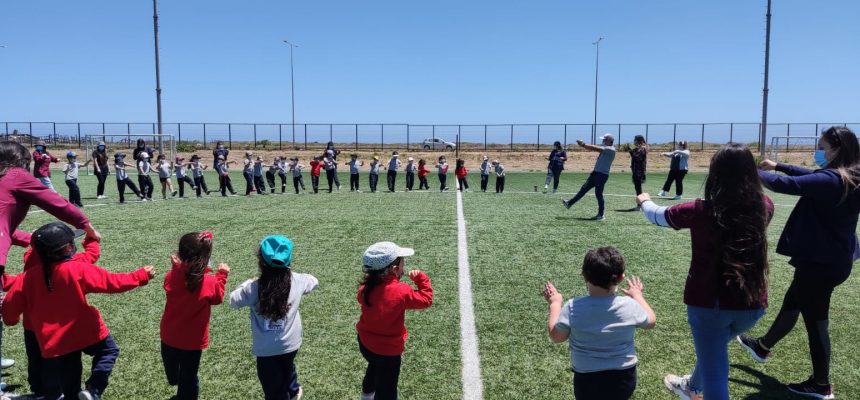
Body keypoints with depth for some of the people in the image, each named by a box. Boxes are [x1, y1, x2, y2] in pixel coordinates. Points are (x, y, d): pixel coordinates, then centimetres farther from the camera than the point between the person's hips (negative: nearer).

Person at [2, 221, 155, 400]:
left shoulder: (27, 277, -6)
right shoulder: (79, 270, -16)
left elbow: (10, 306, 2)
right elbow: (113, 282, -14)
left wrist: (11, 319, 26)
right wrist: (142, 276, -3)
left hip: (54, 343, 4)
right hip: (85, 333, -4)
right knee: (109, 350, 22)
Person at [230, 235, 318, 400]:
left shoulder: (254, 288, -23)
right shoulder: (297, 281, -13)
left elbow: (234, 301, -5)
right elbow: (314, 281, 9)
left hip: (266, 350, -4)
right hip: (291, 344, 4)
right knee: (287, 366, 36)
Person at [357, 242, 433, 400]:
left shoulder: (366, 288, -15)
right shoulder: (401, 292, -27)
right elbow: (426, 299, -13)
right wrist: (421, 278, -4)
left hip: (365, 342, 6)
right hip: (388, 351, -6)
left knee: (375, 366, 37)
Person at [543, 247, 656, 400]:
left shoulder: (573, 308, -18)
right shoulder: (630, 306, -12)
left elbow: (556, 337, -3)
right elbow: (651, 322, 9)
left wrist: (555, 304, 9)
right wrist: (637, 295, 24)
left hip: (587, 381, -2)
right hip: (624, 378, 2)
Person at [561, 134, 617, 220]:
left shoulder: (611, 150, -13)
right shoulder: (605, 148, 17)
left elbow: (595, 148, -18)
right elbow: (592, 149, 10)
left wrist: (584, 144, -14)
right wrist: (583, 145, -4)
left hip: (602, 174, -9)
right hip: (596, 172, 9)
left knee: (598, 194, -5)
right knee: (584, 188, 9)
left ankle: (601, 215, 5)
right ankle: (569, 203, 12)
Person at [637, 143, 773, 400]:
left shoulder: (700, 211, -15)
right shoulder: (764, 206, -6)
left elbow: (657, 215, 4)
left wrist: (644, 201, 27)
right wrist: (747, 173, 41)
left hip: (708, 302, -5)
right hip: (752, 303, 5)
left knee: (715, 374, 6)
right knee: (713, 349, 32)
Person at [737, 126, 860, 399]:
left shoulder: (831, 180, -26)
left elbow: (785, 184, -31)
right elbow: (810, 176, 19)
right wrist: (777, 166, 16)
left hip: (821, 261, -10)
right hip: (834, 257, 10)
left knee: (815, 318, 4)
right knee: (792, 303, 24)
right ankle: (763, 346, 43)